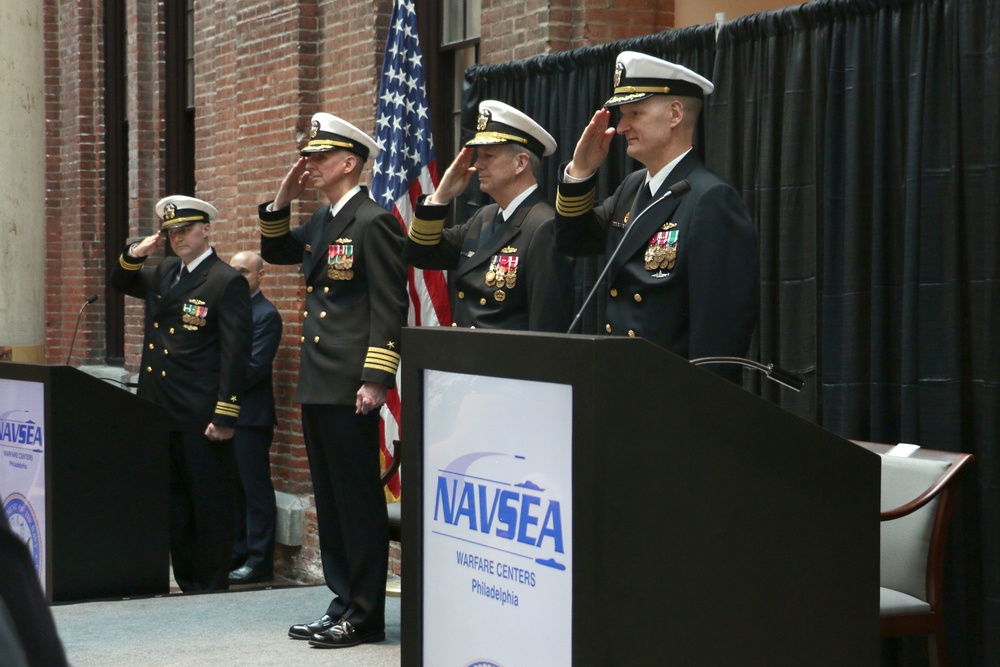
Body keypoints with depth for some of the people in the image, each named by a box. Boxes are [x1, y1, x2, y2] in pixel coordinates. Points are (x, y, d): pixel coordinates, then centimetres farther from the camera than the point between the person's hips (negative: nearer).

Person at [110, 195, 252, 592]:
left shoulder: (228, 282, -9)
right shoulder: (163, 274, 14)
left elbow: (235, 354, -13)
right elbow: (121, 283, 30)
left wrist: (225, 416, -18)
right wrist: (135, 255, 7)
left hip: (201, 417, -8)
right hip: (160, 411, 8)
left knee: (210, 504, 1)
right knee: (174, 504, 12)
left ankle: (212, 589, 8)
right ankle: (186, 584, 21)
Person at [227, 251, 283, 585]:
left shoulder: (266, 315, -9)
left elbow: (255, 367, -15)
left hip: (250, 416, -8)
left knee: (255, 489, -3)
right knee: (232, 488, 12)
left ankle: (259, 560, 1)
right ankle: (237, 552, 20)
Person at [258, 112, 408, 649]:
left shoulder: (374, 222, -11)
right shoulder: (320, 222, 16)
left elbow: (390, 306, -15)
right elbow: (275, 251, 30)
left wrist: (375, 379, -20)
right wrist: (282, 199, 14)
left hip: (351, 388, -9)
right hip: (317, 384, 9)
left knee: (359, 500, -3)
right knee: (330, 499, 13)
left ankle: (365, 615, 4)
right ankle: (343, 602, 21)